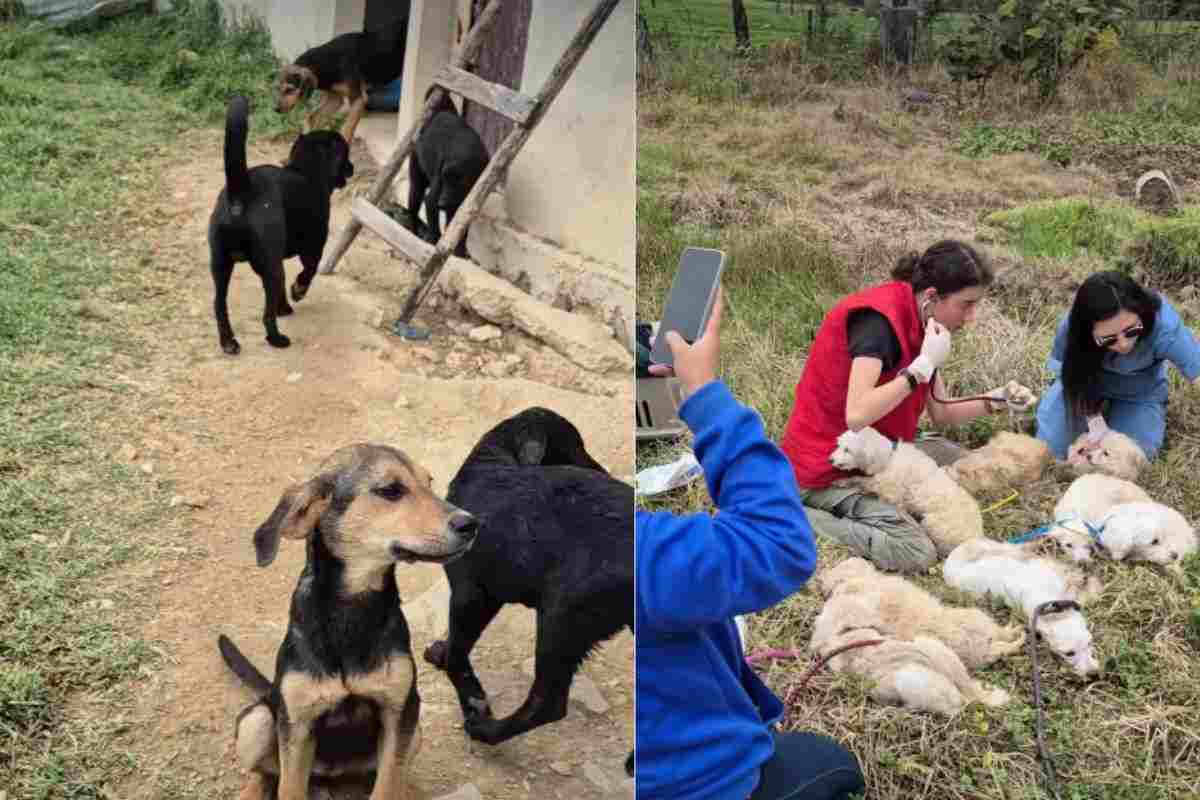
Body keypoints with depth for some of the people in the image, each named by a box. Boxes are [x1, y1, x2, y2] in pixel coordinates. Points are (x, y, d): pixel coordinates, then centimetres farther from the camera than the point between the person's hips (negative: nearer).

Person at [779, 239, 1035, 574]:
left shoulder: (921, 322, 4)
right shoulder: (879, 318, -24)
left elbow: (940, 412, 11)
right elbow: (857, 416, -36)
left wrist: (996, 400, -5)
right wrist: (925, 363, -28)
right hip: (829, 467, -10)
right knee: (917, 552, -17)